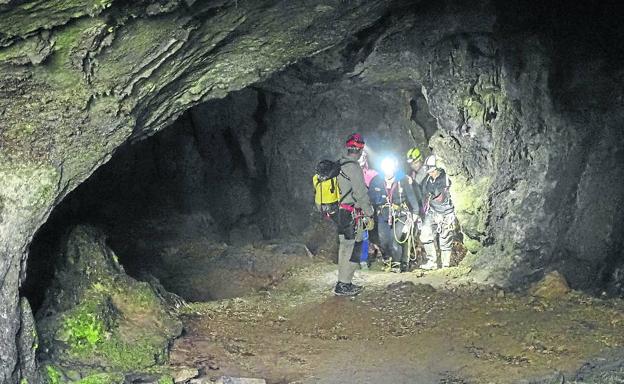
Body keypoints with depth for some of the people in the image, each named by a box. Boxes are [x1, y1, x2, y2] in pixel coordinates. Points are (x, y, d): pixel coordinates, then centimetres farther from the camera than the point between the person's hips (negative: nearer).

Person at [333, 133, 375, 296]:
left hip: (339, 213, 9)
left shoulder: (338, 166, 10)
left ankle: (343, 282, 23)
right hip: (351, 214, -9)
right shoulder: (353, 167, -16)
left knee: (345, 247, 16)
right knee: (352, 248, -4)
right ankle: (343, 285, -3)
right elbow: (361, 194, -16)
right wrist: (369, 215, -9)